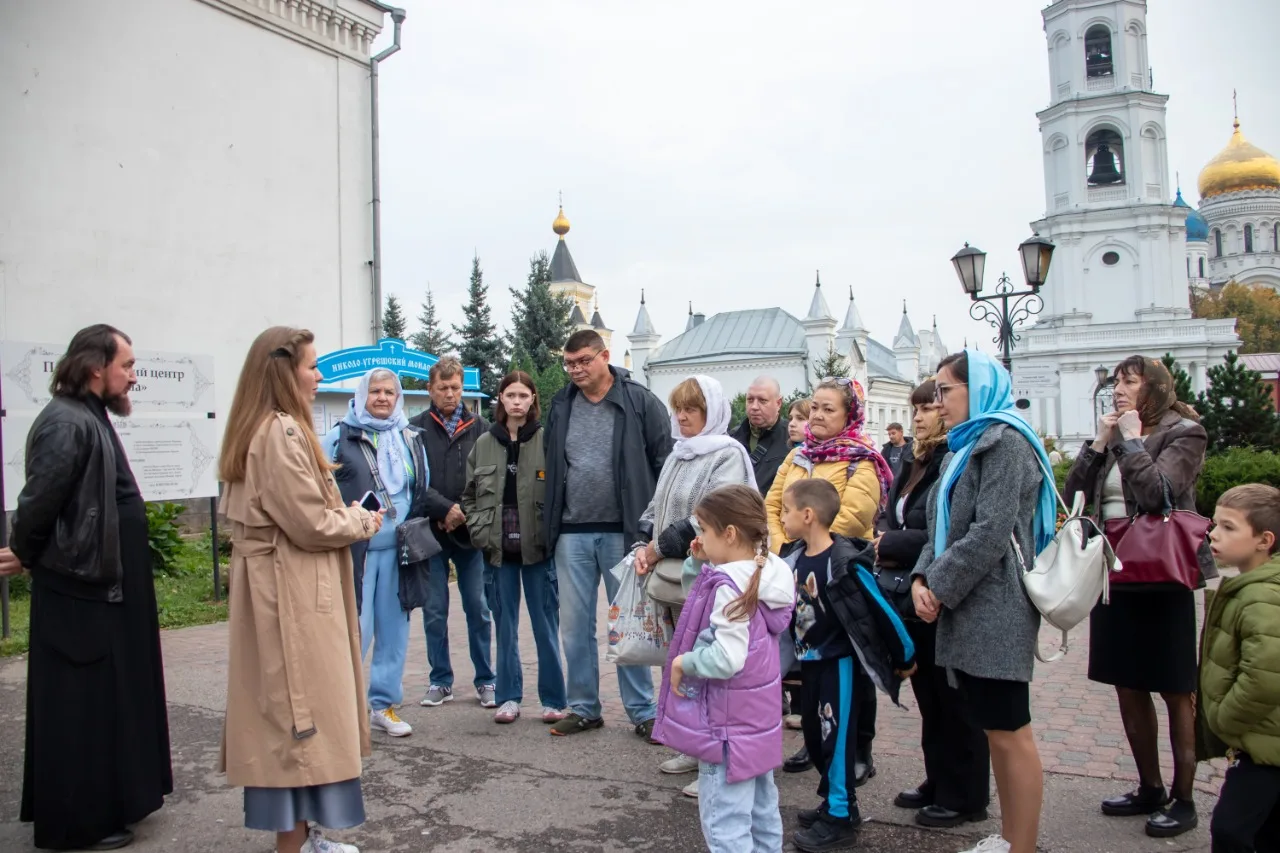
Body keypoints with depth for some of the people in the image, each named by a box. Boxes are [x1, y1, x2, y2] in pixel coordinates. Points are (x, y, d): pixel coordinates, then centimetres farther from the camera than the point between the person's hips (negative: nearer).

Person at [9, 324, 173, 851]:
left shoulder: (91, 419, 12)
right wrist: (24, 555, -8)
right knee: (80, 708, 2)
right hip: (79, 593, -10)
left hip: (100, 589, 10)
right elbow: (38, 502, -24)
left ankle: (102, 803, 32)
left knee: (105, 702, 18)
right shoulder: (66, 424, -20)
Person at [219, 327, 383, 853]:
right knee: (299, 712, -2)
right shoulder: (282, 432, -19)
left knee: (286, 712, 14)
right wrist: (362, 522, -4)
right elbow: (311, 523, -21)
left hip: (280, 586, 10)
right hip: (294, 593, -10)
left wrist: (348, 517, 9)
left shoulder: (261, 430, 13)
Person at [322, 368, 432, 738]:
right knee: (355, 631, -6)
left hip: (398, 550, 4)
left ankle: (383, 704, 21)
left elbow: (422, 491, 17)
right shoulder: (340, 437, 0)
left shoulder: (411, 439, 11)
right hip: (354, 551, -4)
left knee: (394, 631, 9)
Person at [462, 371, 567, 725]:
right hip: (499, 549, 4)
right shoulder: (484, 443, 7)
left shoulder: (547, 439, -5)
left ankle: (553, 699, 16)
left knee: (546, 625, 5)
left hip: (538, 547, -3)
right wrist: (480, 531, 1)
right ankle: (509, 697, 23)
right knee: (505, 626, 12)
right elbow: (470, 495, 13)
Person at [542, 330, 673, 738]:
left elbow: (666, 461, -5)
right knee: (574, 624, 9)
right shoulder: (561, 406, 7)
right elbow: (551, 469, 13)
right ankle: (584, 708, 24)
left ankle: (643, 712, 17)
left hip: (622, 532, -4)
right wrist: (551, 525, 9)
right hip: (572, 534, 4)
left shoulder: (640, 401, -5)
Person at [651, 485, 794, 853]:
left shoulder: (731, 586, -24)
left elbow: (727, 659, -32)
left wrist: (682, 662, -17)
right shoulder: (762, 575, 4)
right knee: (763, 814, 20)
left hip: (728, 724, -10)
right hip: (757, 718, 10)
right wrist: (700, 564, 1)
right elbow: (707, 602, 16)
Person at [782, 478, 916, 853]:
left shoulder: (844, 563, -24)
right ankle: (835, 801, 35)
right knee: (813, 735, 17)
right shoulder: (795, 559, 0)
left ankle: (840, 816, 19)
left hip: (838, 663, -8)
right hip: (809, 662, 8)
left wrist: (904, 656, -9)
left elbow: (881, 609, -18)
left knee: (836, 737, 4)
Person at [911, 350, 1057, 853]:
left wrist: (941, 588, -13)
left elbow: (992, 532, -19)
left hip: (995, 611, -10)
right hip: (968, 610, 10)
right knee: (993, 729, 15)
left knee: (1009, 731, -3)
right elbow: (944, 527, 17)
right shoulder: (967, 446, 20)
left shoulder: (1004, 441, -10)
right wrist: (923, 579, 2)